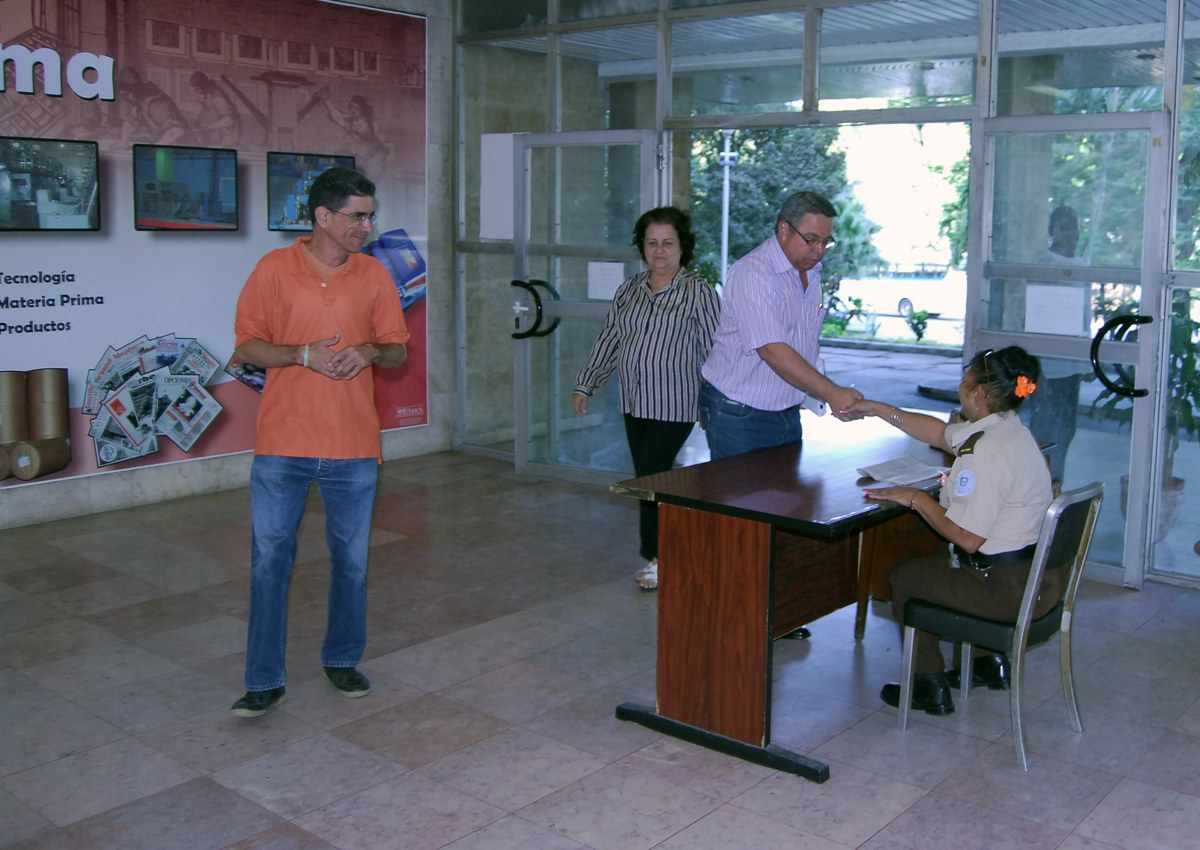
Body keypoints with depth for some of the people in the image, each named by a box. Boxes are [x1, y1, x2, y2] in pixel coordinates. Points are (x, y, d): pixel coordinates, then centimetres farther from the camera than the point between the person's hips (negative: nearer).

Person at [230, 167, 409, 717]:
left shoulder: (375, 275, 5)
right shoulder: (274, 269, -1)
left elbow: (398, 350, 10)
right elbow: (246, 347, 0)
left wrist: (370, 352, -13)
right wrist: (302, 354, -16)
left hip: (353, 446, 2)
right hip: (282, 444, -2)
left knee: (351, 560, 11)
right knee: (269, 559, 2)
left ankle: (342, 659, 30)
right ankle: (264, 680, 14)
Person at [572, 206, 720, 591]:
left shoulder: (698, 293, -6)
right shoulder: (629, 289, 10)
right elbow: (608, 341, 16)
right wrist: (585, 384, 16)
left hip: (674, 407, -6)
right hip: (634, 404, 6)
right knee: (648, 480, 9)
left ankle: (658, 558, 6)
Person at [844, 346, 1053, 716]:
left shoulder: (988, 451, -26)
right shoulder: (1009, 429, 5)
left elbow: (967, 538, -26)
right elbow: (940, 433, 21)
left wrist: (916, 498, -13)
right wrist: (878, 409, 21)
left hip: (1008, 590, -10)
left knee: (904, 577, 10)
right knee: (936, 564, 32)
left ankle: (932, 687, 22)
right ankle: (989, 661, 35)